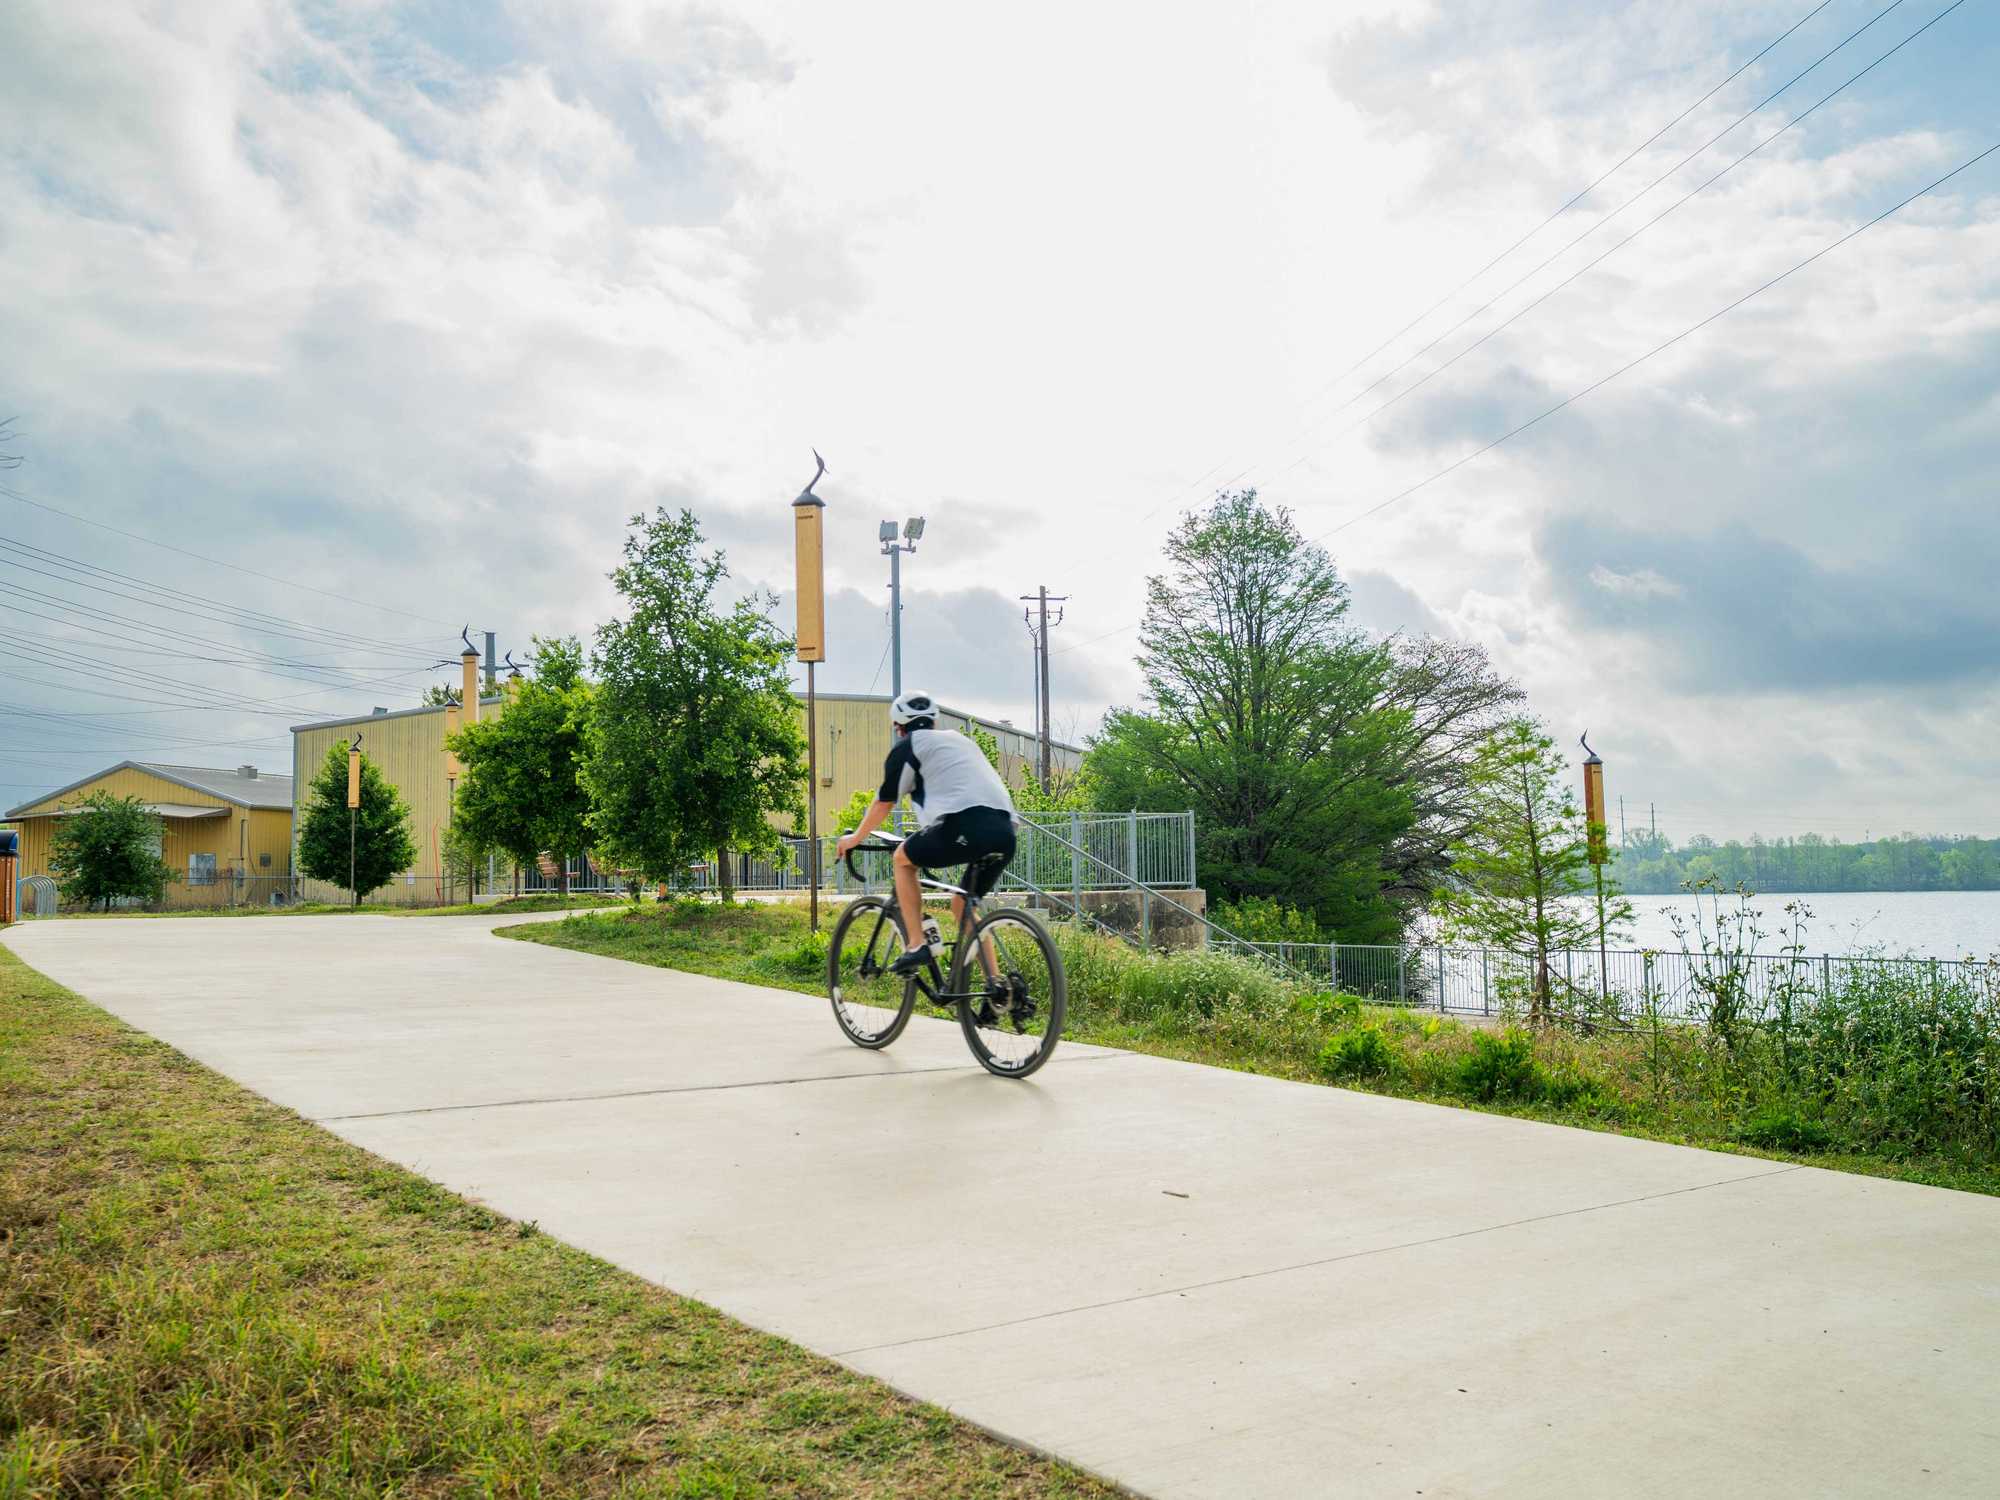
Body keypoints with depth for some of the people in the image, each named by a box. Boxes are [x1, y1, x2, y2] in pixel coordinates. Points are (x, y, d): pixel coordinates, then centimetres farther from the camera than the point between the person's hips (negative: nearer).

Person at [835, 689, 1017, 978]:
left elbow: (884, 803, 17)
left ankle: (917, 944, 9)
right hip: (1005, 832, 6)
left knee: (903, 858, 20)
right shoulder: (960, 740, 34)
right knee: (962, 905, 24)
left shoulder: (906, 746, 14)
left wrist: (855, 838, 33)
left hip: (966, 827, -6)